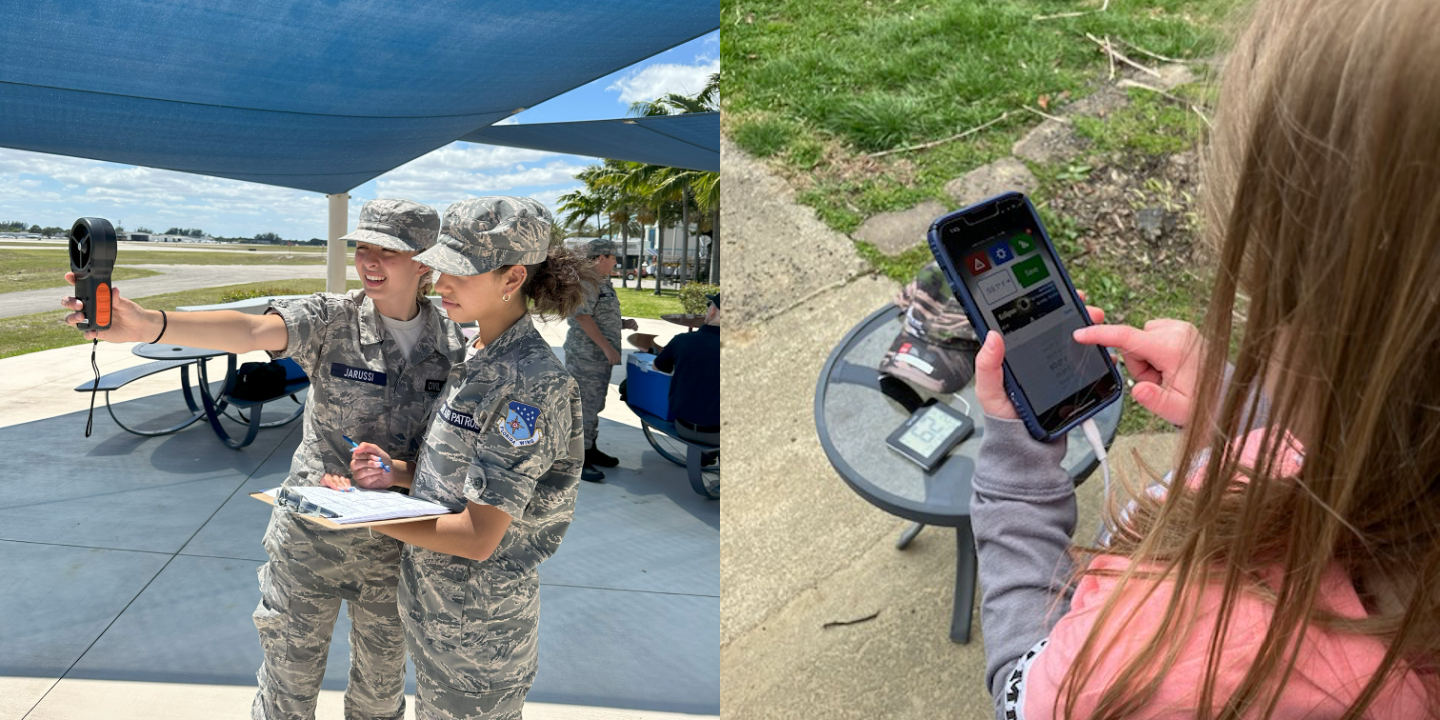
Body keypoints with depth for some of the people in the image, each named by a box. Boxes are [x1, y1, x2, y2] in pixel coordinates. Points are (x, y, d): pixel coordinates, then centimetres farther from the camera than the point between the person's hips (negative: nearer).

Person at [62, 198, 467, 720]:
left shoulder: (450, 342, -6)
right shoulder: (332, 319, -12)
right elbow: (249, 330, -30)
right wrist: (147, 325, -46)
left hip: (397, 545, 2)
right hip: (310, 539, -1)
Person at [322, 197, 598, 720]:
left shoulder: (532, 386, -26)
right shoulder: (478, 359, 3)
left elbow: (478, 537, -25)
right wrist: (397, 473, -4)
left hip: (477, 624, -8)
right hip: (434, 601, 8)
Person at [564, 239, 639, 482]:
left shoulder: (602, 282, 15)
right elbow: (582, 317, -23)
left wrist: (624, 323, 7)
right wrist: (607, 347, -24)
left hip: (600, 355, 10)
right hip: (585, 355, -10)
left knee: (594, 404, 17)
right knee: (584, 406, -7)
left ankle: (590, 450, 29)